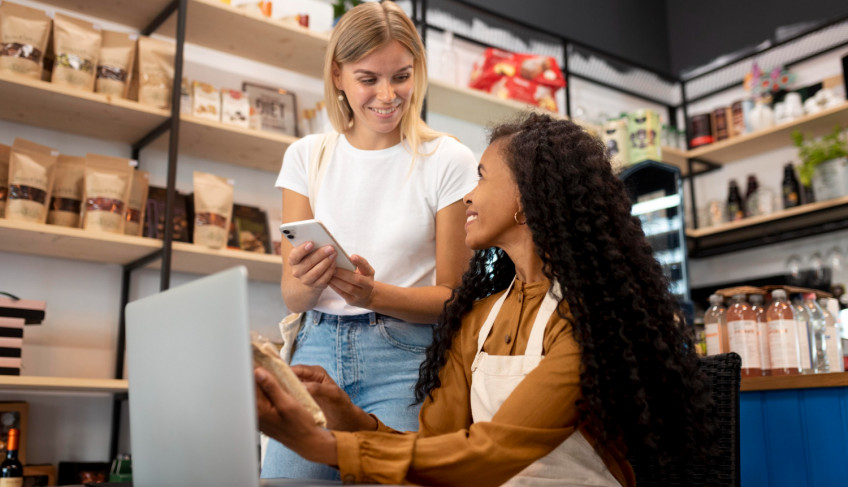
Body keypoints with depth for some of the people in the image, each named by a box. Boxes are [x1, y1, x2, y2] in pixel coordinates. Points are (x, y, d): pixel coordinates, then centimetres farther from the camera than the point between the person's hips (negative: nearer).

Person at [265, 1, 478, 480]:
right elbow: (292, 297, 6)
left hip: (404, 356, -2)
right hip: (317, 347, 3)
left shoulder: (449, 161, -3)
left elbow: (452, 297, -1)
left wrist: (375, 294, -20)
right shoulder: (306, 156, 7)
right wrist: (307, 282, -18)